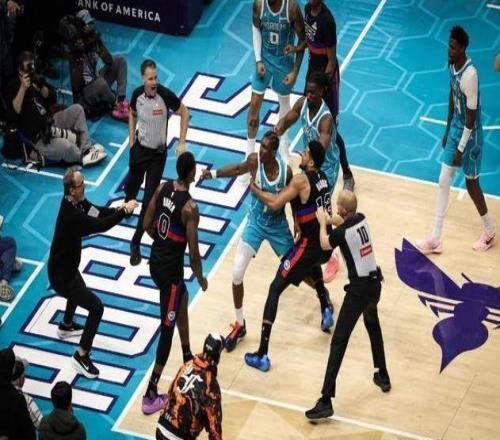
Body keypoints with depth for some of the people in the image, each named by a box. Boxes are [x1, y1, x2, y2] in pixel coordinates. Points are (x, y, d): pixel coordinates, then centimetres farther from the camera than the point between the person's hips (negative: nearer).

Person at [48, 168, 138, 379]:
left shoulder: (76, 202, -7)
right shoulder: (72, 215, -35)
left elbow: (98, 212, -5)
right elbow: (100, 225, -37)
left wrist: (118, 209, -25)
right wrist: (124, 211, -26)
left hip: (66, 266, 10)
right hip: (61, 275, -10)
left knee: (80, 289, 38)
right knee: (96, 307, -10)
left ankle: (66, 326, 63)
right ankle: (81, 356, -1)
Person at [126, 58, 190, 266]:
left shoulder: (165, 95, -23)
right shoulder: (137, 94, -11)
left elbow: (184, 112, -7)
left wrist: (182, 143, -10)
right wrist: (131, 141, 9)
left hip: (158, 153, -3)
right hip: (140, 148, 3)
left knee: (149, 200, -7)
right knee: (131, 187, 23)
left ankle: (136, 244, 2)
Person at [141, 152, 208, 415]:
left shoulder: (162, 188, -3)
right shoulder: (189, 207, -22)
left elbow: (147, 225, 8)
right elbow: (193, 252, -19)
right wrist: (201, 278, -1)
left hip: (155, 261, 8)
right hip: (171, 269, -8)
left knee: (182, 304, 32)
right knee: (167, 331, -1)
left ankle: (188, 360, 50)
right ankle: (151, 396, 0)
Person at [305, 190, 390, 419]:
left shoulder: (342, 233, -18)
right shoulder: (362, 219, 1)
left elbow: (325, 244, 7)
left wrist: (322, 222, 21)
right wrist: (331, 220, 18)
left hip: (359, 288, -8)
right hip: (375, 282, 8)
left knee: (338, 342, -9)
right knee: (373, 326, 35)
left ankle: (326, 402, -16)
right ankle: (382, 376, 48)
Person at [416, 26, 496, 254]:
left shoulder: (470, 74, -29)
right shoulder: (452, 65, -3)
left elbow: (471, 115, -24)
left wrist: (461, 149, -20)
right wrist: (448, 130, 19)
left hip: (470, 134, -8)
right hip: (456, 128, 8)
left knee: (471, 183, 9)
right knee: (444, 181, 9)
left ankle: (490, 230, 33)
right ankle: (435, 239, 16)